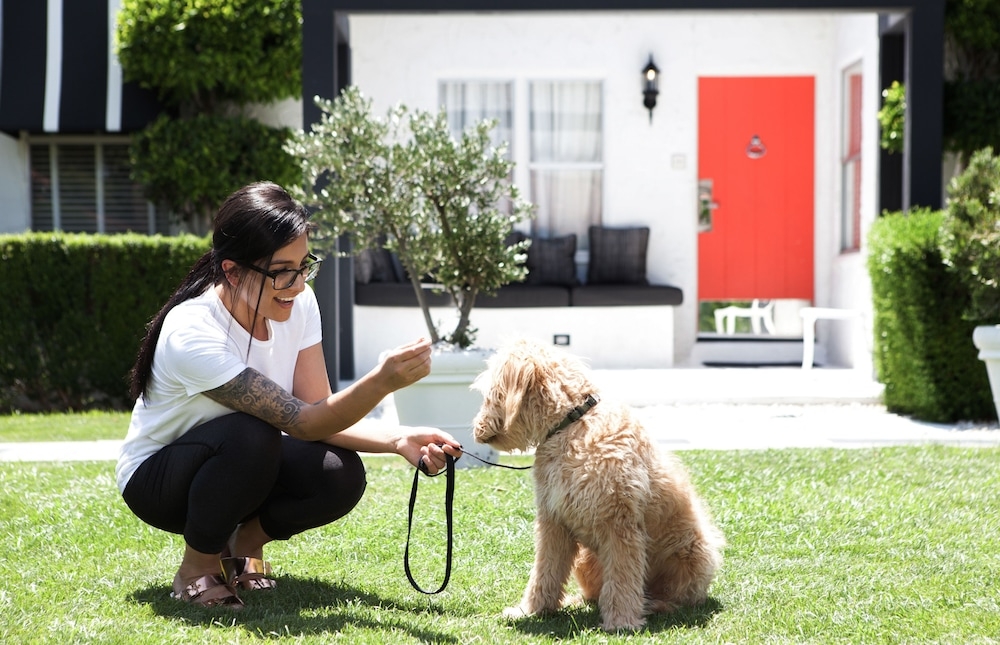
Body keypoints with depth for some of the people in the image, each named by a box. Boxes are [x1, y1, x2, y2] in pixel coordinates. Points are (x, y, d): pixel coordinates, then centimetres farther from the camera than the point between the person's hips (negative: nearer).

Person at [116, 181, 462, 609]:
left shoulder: (298, 303, -13)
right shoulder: (192, 333, -33)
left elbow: (319, 411, -13)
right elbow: (302, 423, -35)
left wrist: (399, 440, -29)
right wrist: (381, 381, -49)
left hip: (239, 467, 6)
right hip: (155, 478, -5)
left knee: (341, 477, -23)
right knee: (251, 436, -36)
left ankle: (245, 542, 5)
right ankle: (198, 568, -12)